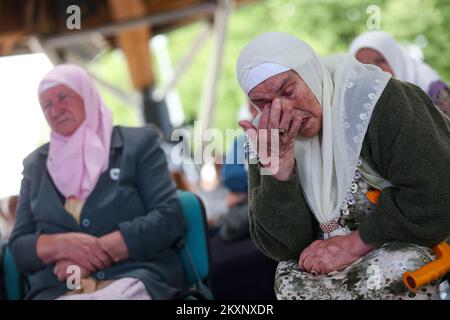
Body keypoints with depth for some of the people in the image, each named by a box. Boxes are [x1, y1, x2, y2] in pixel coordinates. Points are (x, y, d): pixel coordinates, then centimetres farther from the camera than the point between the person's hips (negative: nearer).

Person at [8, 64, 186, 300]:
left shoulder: (139, 142, 9)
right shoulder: (35, 164, 18)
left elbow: (168, 217, 0)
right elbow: (18, 247, 13)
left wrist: (101, 249, -10)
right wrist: (62, 245, -8)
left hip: (136, 279, -2)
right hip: (55, 290, 3)